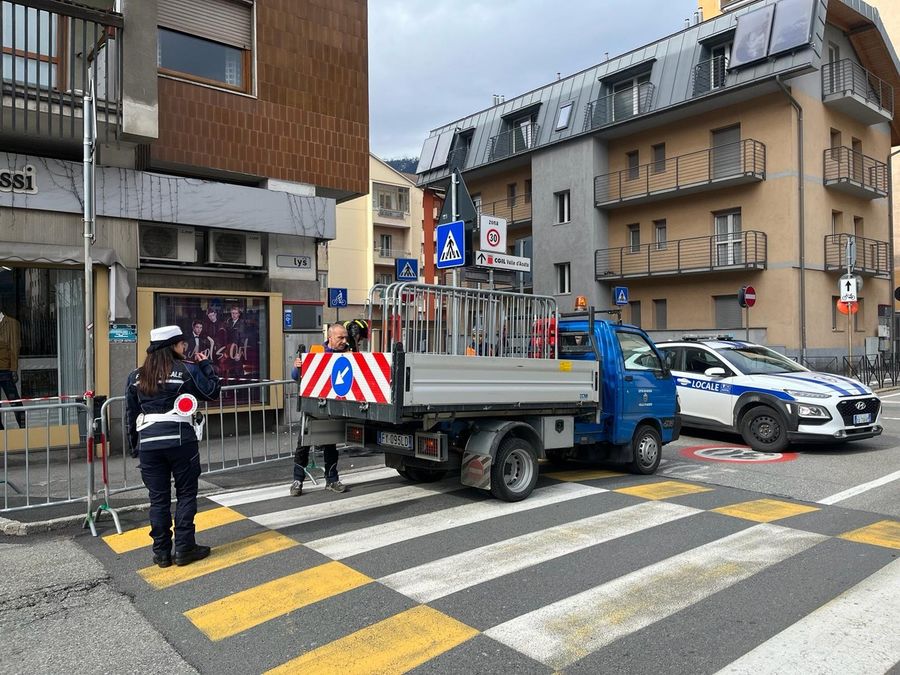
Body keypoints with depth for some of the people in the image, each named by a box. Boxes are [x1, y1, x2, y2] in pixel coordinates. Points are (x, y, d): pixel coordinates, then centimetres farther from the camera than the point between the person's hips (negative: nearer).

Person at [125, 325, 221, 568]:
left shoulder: (136, 376, 8)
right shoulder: (188, 369, -5)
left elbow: (130, 413, 12)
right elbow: (212, 393, 4)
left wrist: (135, 443, 21)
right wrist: (206, 365, 13)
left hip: (149, 443, 4)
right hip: (181, 440, -3)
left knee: (158, 498, 10)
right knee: (186, 494, 8)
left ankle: (161, 552, 15)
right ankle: (184, 549, 9)